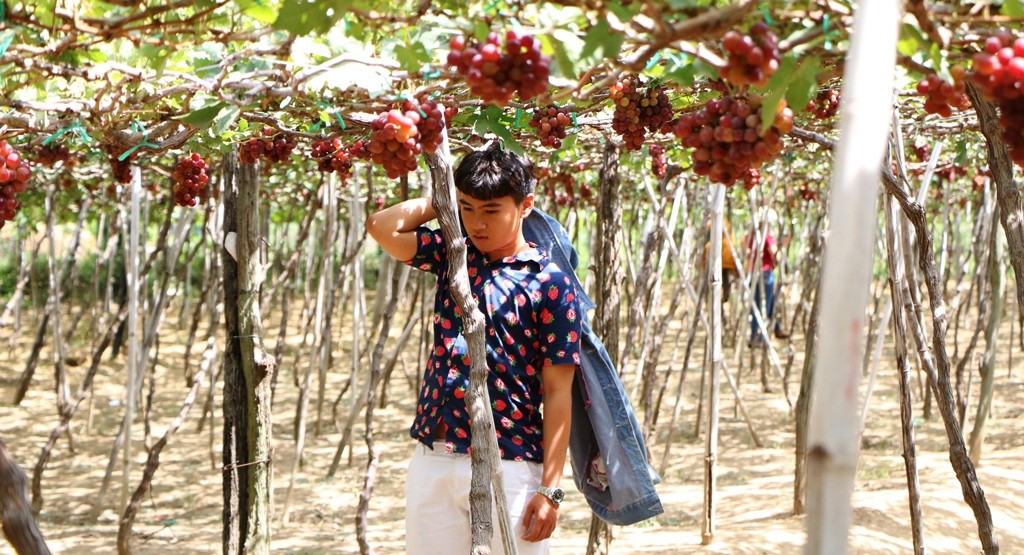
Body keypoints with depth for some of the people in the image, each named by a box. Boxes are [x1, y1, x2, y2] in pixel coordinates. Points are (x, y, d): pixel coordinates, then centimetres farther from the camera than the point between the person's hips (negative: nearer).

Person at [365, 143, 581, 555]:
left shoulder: (548, 282, -6)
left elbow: (558, 392, -8)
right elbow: (382, 226, -3)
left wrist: (550, 489, -11)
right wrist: (446, 199, 4)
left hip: (508, 467, -5)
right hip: (432, 462, 5)